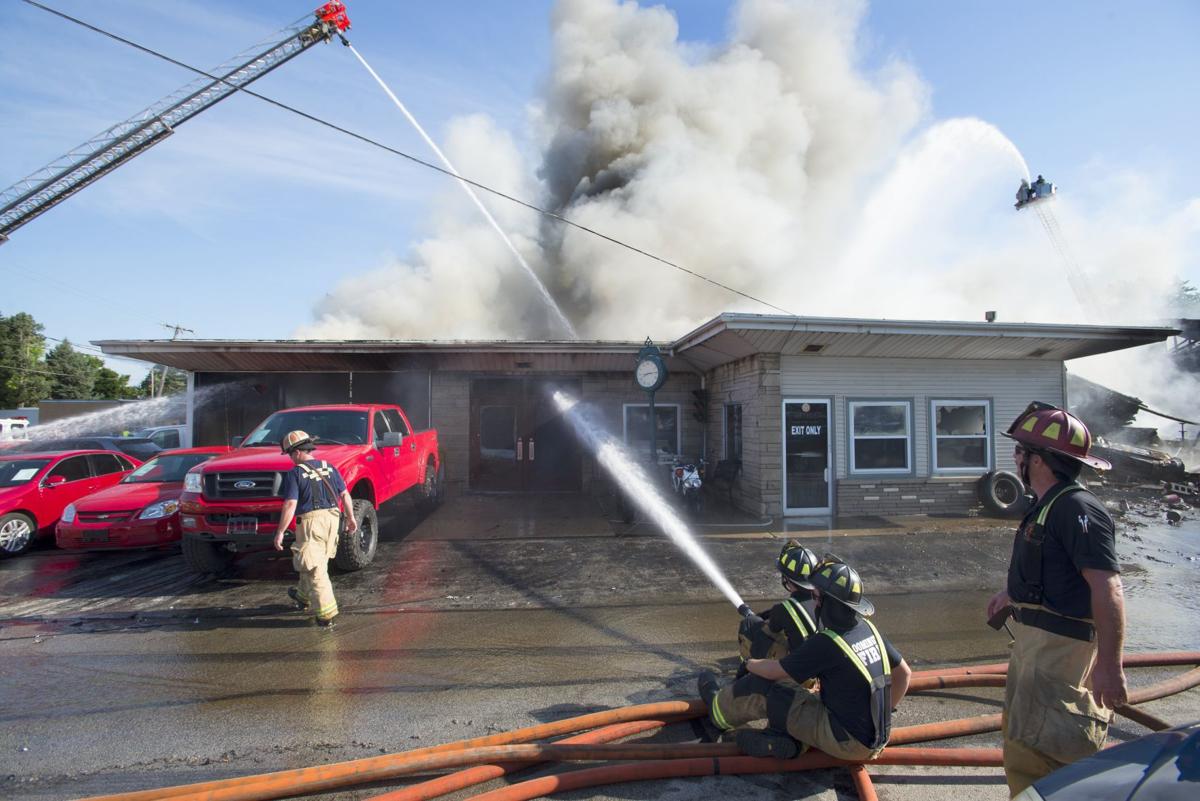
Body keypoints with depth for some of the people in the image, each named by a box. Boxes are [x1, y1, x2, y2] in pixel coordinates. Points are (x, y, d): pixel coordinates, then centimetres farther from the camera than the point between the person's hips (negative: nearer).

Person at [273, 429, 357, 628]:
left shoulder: (295, 473, -8)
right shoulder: (329, 468, 10)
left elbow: (290, 505, -15)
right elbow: (345, 494, 10)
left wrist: (280, 532, -10)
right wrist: (351, 518, 17)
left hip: (310, 521, -7)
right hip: (332, 518, 7)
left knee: (314, 568, 1)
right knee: (317, 563, 24)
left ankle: (326, 613, 0)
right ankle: (304, 597, 44)